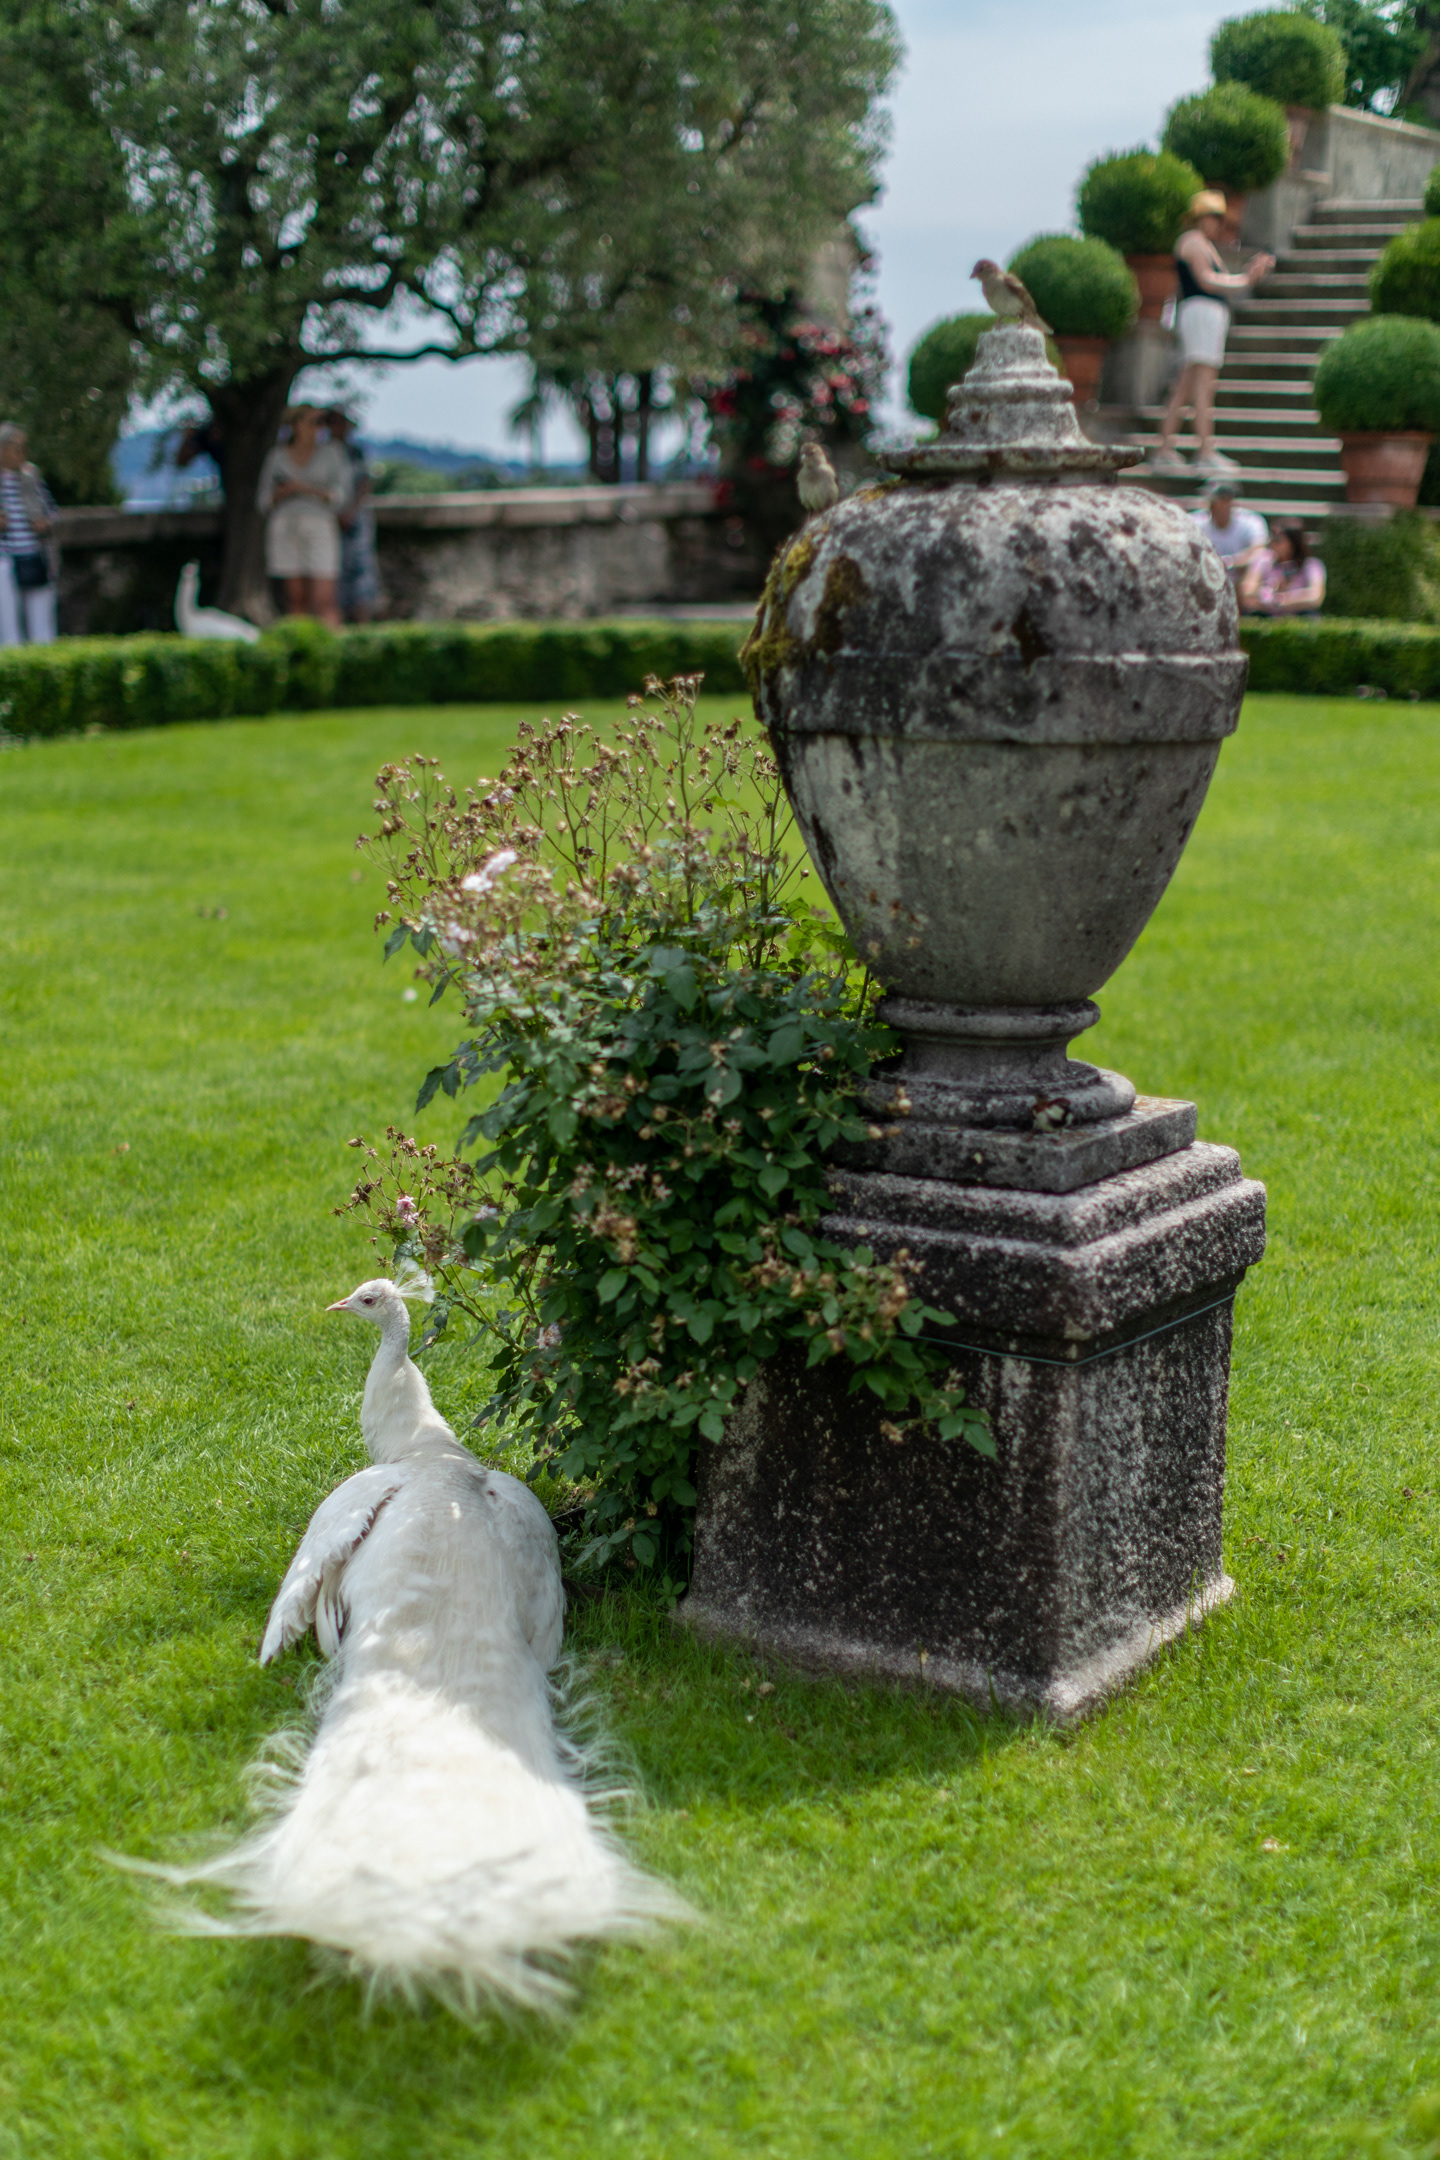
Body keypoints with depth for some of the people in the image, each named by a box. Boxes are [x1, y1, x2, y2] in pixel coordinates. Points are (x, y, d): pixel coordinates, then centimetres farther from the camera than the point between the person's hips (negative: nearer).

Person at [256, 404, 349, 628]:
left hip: (319, 527, -2)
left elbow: (341, 495, 0)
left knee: (324, 600, -14)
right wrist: (281, 493, -10)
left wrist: (306, 489, -12)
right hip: (285, 528, 2)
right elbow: (264, 500, 12)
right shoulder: (277, 456, 11)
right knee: (296, 597, 0)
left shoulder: (331, 453, 6)